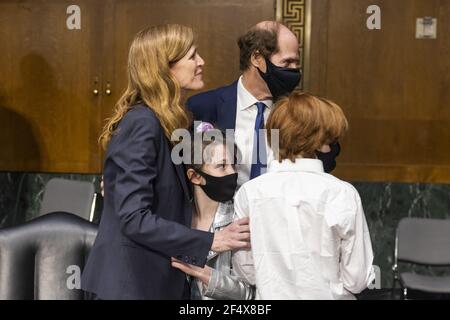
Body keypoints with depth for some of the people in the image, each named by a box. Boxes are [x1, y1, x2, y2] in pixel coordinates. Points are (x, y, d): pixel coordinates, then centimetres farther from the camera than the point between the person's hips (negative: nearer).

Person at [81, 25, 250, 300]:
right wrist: (210, 241, -22)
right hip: (129, 282, -9)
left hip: (158, 279, 9)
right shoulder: (142, 123, -19)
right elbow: (134, 219, -25)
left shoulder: (171, 122, 10)